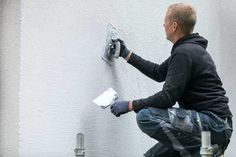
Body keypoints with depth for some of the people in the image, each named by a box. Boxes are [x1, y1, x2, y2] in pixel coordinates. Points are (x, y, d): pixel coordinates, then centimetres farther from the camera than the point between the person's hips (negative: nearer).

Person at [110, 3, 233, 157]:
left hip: (213, 123, -10)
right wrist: (127, 55, 34)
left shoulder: (184, 53, -16)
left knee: (146, 116, -20)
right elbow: (159, 73, 30)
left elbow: (168, 97, -20)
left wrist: (130, 105, -11)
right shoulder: (189, 49, 17)